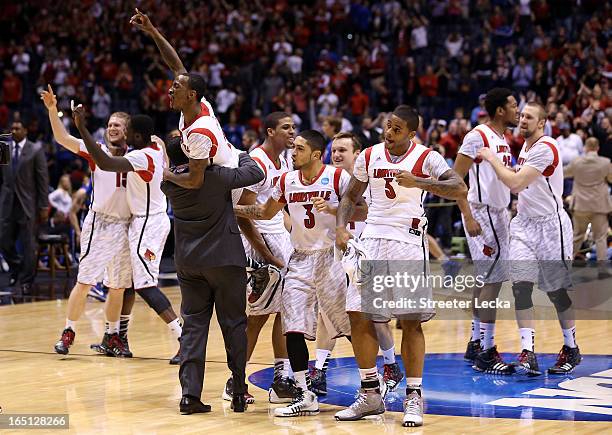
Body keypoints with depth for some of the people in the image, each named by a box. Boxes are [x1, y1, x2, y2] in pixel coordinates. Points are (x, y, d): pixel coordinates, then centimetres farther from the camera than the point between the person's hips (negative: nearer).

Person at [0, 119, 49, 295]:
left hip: (28, 203, -3)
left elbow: (43, 180, -3)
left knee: (28, 244, 1)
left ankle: (26, 281, 12)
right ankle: (16, 266, 30)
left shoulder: (36, 150, -2)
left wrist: (44, 206, -7)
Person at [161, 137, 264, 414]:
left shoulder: (169, 184, -3)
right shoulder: (216, 176, -15)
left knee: (193, 325, 7)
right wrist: (236, 153, 11)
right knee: (233, 324, 7)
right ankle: (238, 394, 8)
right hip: (225, 260, -3)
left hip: (188, 263, 3)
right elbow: (256, 173, -4)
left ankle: (190, 394, -3)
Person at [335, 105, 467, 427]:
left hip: (408, 243, -4)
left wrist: (418, 182, -31)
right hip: (371, 240, 4)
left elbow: (460, 189, -21)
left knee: (411, 321, -4)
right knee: (358, 316, 0)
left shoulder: (426, 158, -7)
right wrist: (341, 227, 0)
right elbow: (351, 196, 17)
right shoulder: (369, 156, 7)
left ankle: (414, 398, 4)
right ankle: (370, 395, 12)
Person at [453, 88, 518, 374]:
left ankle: (475, 344, 22)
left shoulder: (502, 139, 14)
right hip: (482, 215, -10)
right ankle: (486, 354, -10)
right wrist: (468, 217, -21)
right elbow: (455, 178, -17)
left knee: (485, 280, 14)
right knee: (493, 280, -11)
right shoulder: (478, 136, -14)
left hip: (498, 213, 10)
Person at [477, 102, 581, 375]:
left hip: (550, 225, -7)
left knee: (557, 291, 3)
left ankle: (571, 349, 21)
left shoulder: (545, 148, -18)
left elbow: (515, 183, -25)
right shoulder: (526, 145, 11)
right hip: (524, 223, 7)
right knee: (521, 286, -9)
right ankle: (528, 353, -12)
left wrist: (492, 159, -15)